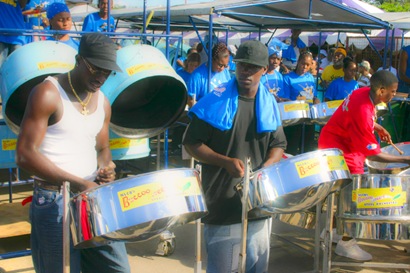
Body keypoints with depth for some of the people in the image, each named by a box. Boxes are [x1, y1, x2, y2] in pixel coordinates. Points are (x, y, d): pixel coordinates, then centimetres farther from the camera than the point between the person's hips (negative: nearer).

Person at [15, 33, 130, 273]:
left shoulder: (103, 102, 11)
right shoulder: (48, 95, -9)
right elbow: (25, 155, -15)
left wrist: (106, 168, -3)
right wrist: (79, 183, -21)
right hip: (54, 202, -6)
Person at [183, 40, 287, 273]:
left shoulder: (269, 104, 5)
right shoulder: (217, 100, -9)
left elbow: (279, 145, 11)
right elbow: (192, 143, -7)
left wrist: (266, 167, -10)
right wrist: (226, 162, -20)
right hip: (223, 200, -4)